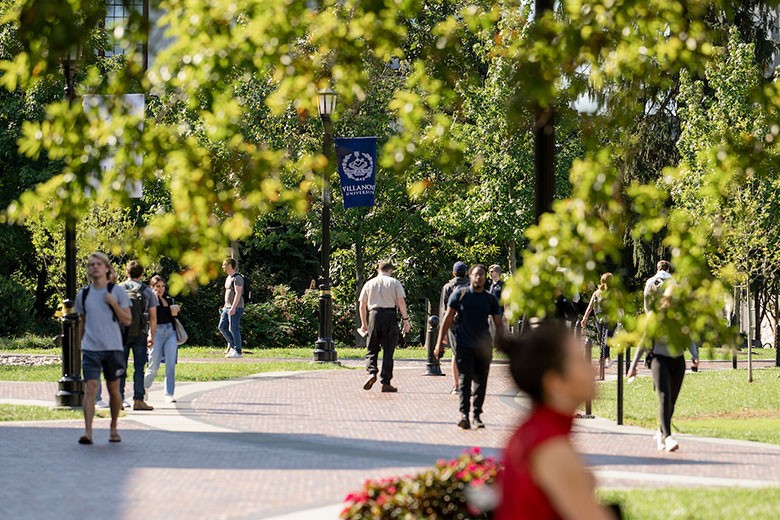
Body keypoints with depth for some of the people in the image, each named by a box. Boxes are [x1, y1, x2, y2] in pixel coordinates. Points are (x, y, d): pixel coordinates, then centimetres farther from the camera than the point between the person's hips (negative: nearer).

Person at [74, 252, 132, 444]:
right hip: (91, 349, 0)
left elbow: (127, 320, 0)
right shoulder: (83, 295, 9)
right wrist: (80, 345, 18)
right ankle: (87, 431, -20)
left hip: (113, 348, 0)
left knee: (113, 389, 8)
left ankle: (114, 428, 25)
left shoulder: (117, 291, 2)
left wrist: (114, 304, -13)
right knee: (91, 387, -14)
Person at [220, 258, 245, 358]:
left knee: (234, 329, -8)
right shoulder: (228, 278, 17)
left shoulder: (237, 278, -14)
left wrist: (233, 308, -28)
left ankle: (237, 351, -4)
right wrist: (225, 307, 24)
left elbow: (238, 294, -22)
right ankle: (232, 344, 15)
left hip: (236, 308, -10)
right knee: (222, 326, 6)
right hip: (227, 307, 10)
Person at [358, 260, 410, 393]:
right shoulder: (395, 283, 6)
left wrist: (364, 323, 21)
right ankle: (386, 383, 2)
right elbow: (401, 302, -3)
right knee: (388, 350, 2)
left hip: (374, 315, 1)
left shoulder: (369, 284, 13)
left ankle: (371, 372, -16)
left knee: (372, 348, 10)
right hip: (390, 315, -1)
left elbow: (362, 305, 13)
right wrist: (405, 319, -2)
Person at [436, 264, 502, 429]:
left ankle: (477, 415, 16)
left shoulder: (490, 299, 9)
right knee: (464, 379, -13)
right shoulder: (460, 294, 3)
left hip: (483, 346, 3)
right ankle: (464, 414, -22)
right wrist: (440, 342, 1)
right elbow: (448, 318, 5)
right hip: (464, 345, -3)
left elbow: (498, 324, 11)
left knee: (480, 382, 7)